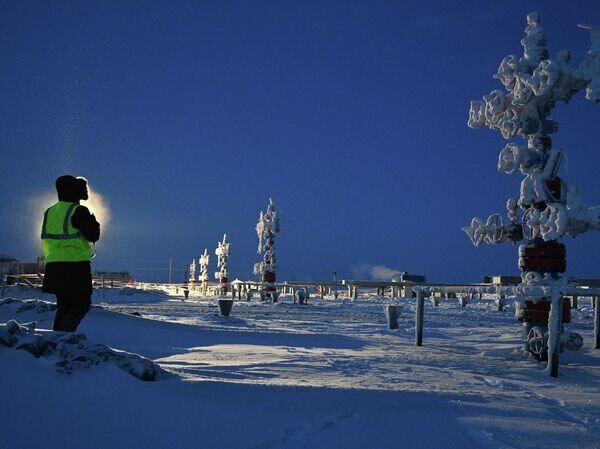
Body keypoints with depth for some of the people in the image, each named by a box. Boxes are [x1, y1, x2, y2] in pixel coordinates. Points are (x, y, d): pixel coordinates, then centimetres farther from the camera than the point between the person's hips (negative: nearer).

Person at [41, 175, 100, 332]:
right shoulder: (79, 211, -10)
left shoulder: (50, 212, 11)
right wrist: (94, 222, 8)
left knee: (64, 306, 13)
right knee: (82, 304, -1)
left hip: (54, 266, 7)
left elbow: (45, 241, 16)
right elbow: (93, 236, -9)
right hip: (76, 266, -7)